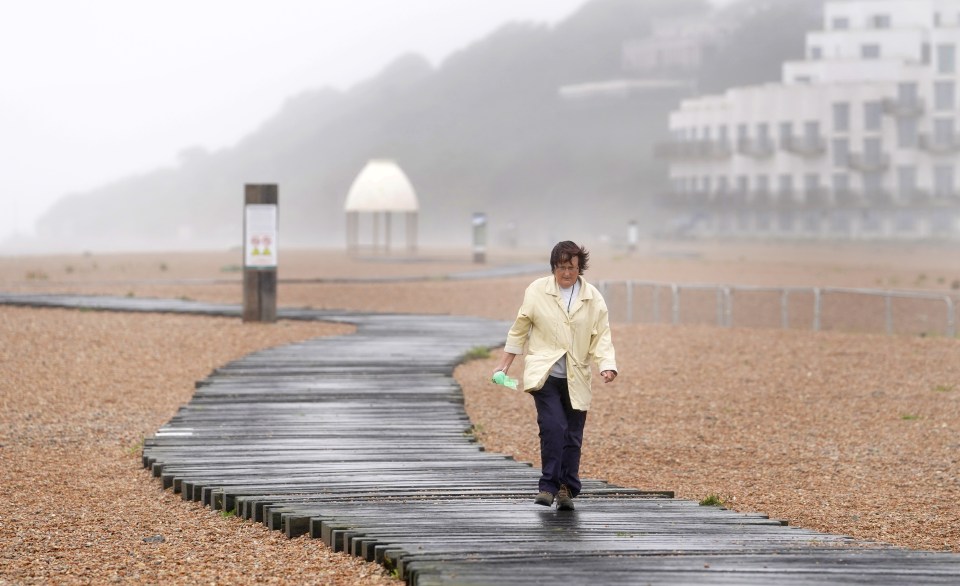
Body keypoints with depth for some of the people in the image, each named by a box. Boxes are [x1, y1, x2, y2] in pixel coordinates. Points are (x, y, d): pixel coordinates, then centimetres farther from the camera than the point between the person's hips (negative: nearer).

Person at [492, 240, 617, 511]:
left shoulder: (593, 298, 2)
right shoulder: (537, 291, 0)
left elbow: (602, 336, 2)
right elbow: (519, 328, 8)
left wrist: (607, 366, -15)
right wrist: (504, 365, 10)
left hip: (576, 378, 2)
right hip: (544, 374, -2)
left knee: (573, 436, 3)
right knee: (553, 427, -19)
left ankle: (567, 490, 15)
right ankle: (548, 486, -12)